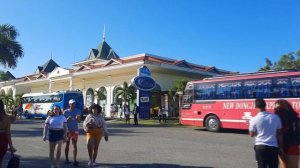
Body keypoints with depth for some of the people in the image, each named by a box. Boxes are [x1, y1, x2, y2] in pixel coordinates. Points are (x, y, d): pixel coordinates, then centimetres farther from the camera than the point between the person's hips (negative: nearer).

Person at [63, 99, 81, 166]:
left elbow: (79, 120, 0)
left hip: (75, 130, 1)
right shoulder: (66, 112, -3)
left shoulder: (78, 111, 0)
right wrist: (67, 119, -21)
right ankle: (67, 159, 20)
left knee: (75, 145, 0)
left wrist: (77, 118, -22)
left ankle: (75, 160, 1)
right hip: (67, 130, 0)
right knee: (67, 144, 9)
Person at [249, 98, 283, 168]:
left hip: (260, 146, -2)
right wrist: (280, 147, 12)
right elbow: (279, 134, 3)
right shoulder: (275, 117, -2)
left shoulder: (254, 119, -10)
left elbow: (251, 134, 1)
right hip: (273, 147, 2)